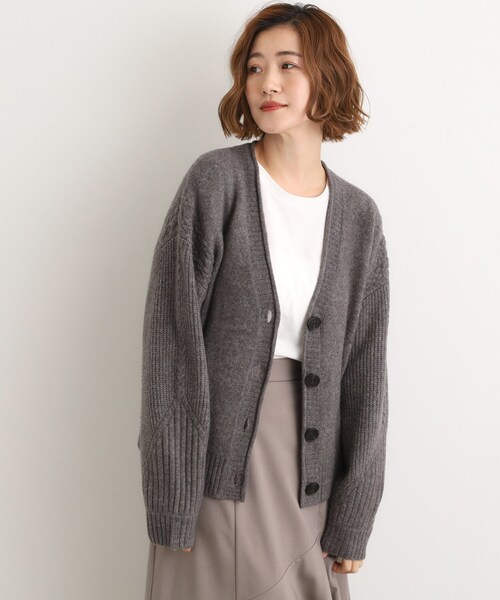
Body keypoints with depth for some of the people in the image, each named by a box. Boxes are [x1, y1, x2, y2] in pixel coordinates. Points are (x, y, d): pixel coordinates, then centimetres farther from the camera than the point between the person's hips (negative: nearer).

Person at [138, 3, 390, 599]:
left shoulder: (358, 215, 2)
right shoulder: (216, 181, -7)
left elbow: (364, 368, 3)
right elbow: (172, 337, -10)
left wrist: (352, 519, 1)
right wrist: (172, 501, -13)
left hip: (311, 474, 3)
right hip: (218, 456, -2)